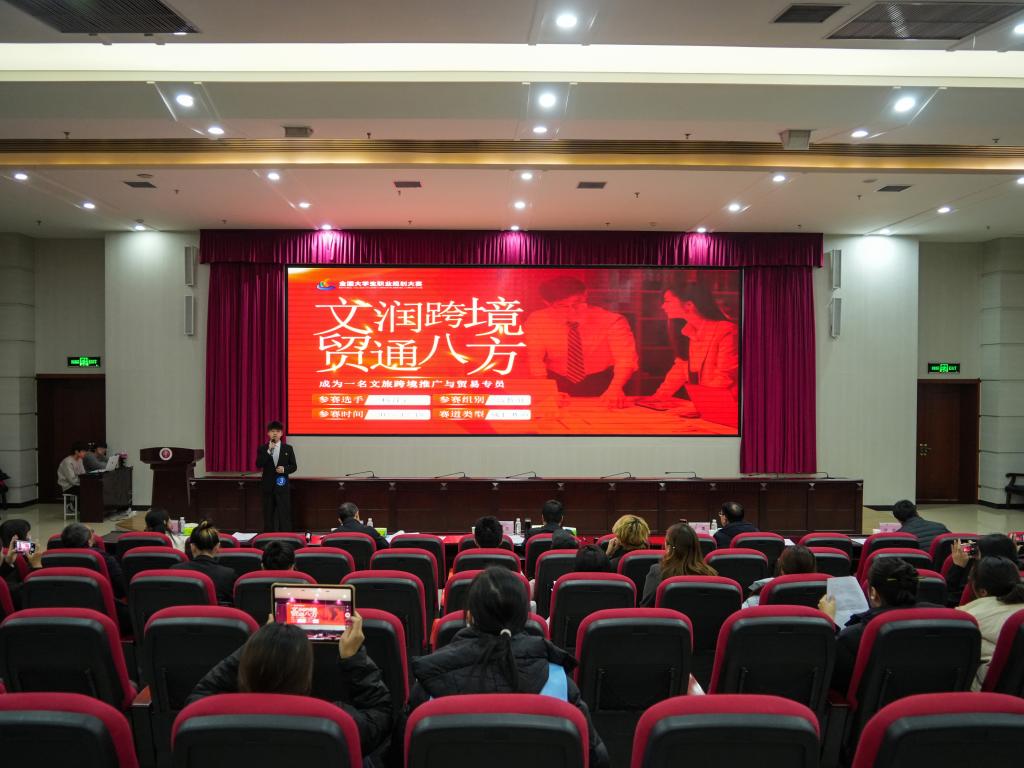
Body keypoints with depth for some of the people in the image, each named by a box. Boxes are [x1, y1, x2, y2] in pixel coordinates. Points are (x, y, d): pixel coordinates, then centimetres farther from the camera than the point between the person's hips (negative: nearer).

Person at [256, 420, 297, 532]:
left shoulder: (288, 448, 4)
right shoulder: (262, 449, 4)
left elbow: (294, 466, 5)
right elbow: (258, 464, -11)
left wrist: (285, 469, -15)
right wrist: (268, 451, -19)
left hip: (282, 486, -1)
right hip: (268, 486, 1)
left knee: (284, 515, -3)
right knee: (268, 515, 6)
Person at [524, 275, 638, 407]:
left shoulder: (612, 321, -13)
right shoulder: (536, 321, -10)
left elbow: (625, 358, -22)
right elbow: (533, 360, -11)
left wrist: (616, 388, -42)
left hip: (601, 383, 0)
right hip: (557, 383, 0)